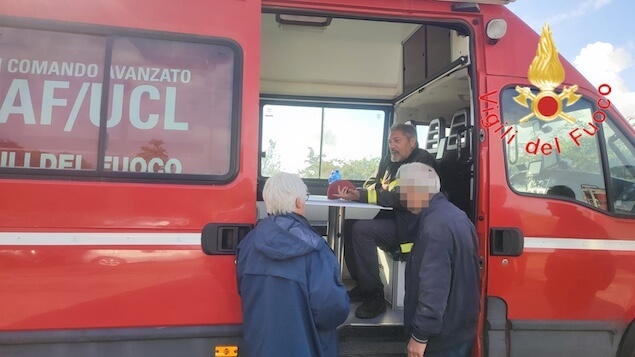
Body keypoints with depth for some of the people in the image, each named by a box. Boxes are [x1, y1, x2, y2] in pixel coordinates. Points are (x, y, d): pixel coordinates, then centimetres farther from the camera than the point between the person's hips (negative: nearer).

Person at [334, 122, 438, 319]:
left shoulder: (422, 161, -11)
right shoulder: (388, 161, 14)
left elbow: (402, 197, -23)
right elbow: (371, 186, 10)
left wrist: (360, 196, -30)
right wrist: (354, 193, -16)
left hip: (409, 226, -8)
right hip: (389, 219, 8)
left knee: (361, 229, -24)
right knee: (349, 225, -6)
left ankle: (375, 297, -18)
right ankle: (362, 286, 2)